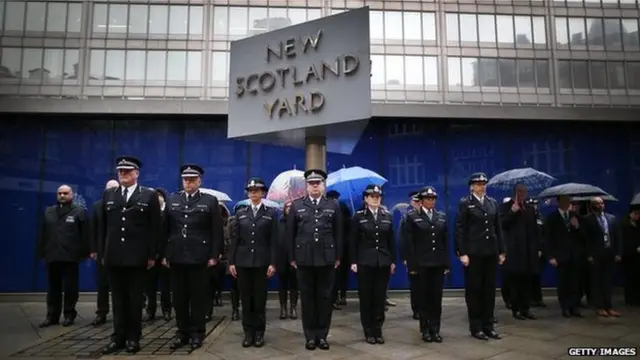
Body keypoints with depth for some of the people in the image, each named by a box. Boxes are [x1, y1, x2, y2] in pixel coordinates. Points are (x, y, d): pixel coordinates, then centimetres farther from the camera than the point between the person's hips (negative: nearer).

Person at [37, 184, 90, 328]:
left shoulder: (79, 211, 1)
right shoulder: (49, 212, 15)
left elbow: (85, 234, -3)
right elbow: (42, 234, 13)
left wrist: (84, 253, -9)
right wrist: (42, 252, 5)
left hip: (70, 256, -4)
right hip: (52, 256, 4)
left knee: (70, 287, 3)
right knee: (53, 288, 9)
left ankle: (69, 315, 13)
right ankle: (52, 316, 17)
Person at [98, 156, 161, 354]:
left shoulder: (149, 195, -1)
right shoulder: (108, 195, 11)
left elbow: (155, 228, -3)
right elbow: (103, 226, 11)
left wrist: (152, 255, -7)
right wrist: (102, 253, 6)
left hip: (138, 257, -3)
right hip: (114, 256, 3)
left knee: (135, 299, 7)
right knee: (118, 299, 10)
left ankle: (133, 338, 18)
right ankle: (118, 337, 20)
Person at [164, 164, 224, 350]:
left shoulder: (210, 201, 0)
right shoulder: (172, 200, 11)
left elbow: (217, 231, -2)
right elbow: (166, 228, 10)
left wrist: (213, 256, -7)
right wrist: (164, 254, 5)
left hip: (199, 257, -3)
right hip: (176, 257, 3)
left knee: (198, 297, 5)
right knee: (179, 297, 10)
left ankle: (197, 333, 16)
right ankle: (182, 332, 22)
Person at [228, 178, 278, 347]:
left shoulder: (271, 213, 4)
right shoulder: (240, 214, 10)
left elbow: (274, 240, -1)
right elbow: (234, 239, 7)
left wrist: (272, 263, -8)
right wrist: (231, 261, 0)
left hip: (262, 262, -2)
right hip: (243, 261, 2)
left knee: (260, 298, 3)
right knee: (245, 298, 6)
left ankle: (259, 333, 15)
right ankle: (248, 333, 16)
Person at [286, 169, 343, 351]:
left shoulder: (333, 206, 7)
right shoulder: (297, 205, 5)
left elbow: (338, 233, 7)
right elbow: (290, 233, 5)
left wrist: (338, 257, 2)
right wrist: (292, 257, 1)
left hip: (327, 259, 0)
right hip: (304, 259, 0)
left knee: (325, 297, 6)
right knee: (307, 297, 7)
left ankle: (322, 335, 18)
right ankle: (310, 336, 18)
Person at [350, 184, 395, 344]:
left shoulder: (387, 216, 7)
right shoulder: (358, 216, -1)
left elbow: (391, 241, 9)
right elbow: (353, 241, -2)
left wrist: (393, 261, 5)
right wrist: (353, 261, -8)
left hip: (383, 262, 2)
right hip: (364, 262, -2)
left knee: (380, 297, 5)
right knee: (366, 297, 3)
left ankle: (378, 330, 17)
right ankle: (369, 332, 14)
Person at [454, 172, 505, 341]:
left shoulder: (493, 203, 11)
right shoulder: (465, 203, -3)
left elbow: (498, 228, 13)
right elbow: (459, 230, -8)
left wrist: (501, 251, 8)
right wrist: (462, 253, -14)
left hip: (491, 252, 5)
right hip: (473, 252, -5)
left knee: (489, 289, 9)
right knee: (474, 290, 3)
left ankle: (488, 325, 20)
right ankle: (476, 327, 13)